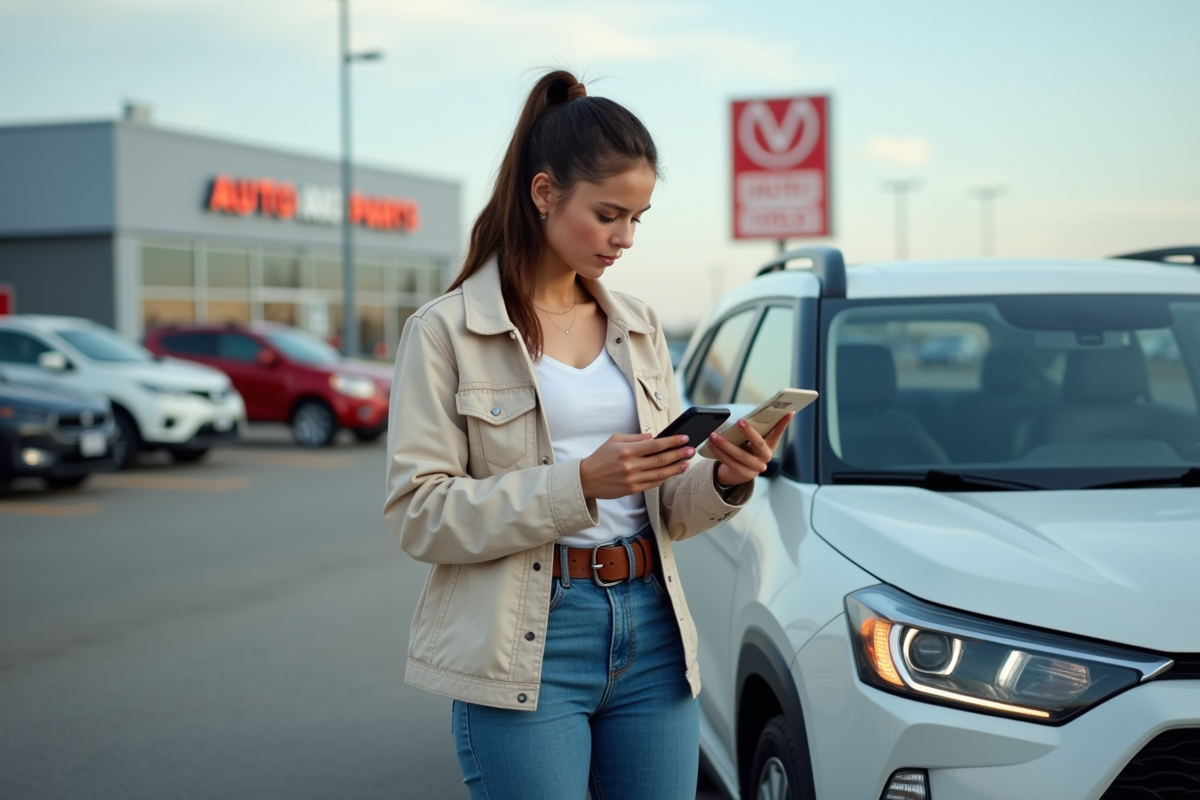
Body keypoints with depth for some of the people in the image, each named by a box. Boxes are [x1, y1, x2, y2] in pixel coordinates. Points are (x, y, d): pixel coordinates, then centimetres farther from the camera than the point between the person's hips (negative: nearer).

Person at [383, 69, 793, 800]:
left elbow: (666, 507, 15)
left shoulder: (640, 327, 12)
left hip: (651, 630, 5)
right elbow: (420, 514, -12)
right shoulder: (446, 332, -5)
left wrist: (725, 480, -8)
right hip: (529, 648, -5)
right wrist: (579, 482, -20)